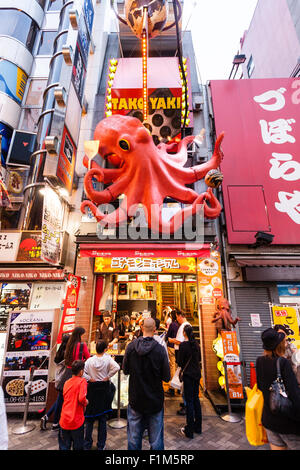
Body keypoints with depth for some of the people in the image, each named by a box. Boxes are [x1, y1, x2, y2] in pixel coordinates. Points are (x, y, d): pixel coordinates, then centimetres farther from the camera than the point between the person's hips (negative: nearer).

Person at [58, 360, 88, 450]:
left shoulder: (66, 382, 4)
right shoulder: (82, 381, -15)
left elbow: (65, 398, 14)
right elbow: (81, 398, -26)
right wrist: (86, 402, -4)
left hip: (64, 420, 5)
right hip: (76, 421, -5)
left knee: (64, 446, 20)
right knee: (78, 446, 15)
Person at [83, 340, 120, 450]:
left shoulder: (90, 360, -11)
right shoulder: (107, 358, -16)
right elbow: (116, 367, -28)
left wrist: (90, 379, -6)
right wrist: (107, 377, -15)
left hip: (92, 389, 1)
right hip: (104, 389, -1)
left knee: (89, 417, 18)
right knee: (102, 418, 16)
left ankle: (87, 445, 29)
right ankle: (101, 445, 28)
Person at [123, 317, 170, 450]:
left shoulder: (131, 346, -15)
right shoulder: (159, 349, -21)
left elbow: (125, 370, -2)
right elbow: (166, 377, -12)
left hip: (135, 399, 2)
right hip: (155, 400, -1)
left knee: (134, 437, 20)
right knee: (156, 438, 16)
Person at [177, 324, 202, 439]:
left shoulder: (183, 345, -19)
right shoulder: (196, 344, 0)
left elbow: (180, 362, -15)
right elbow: (199, 358, 12)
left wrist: (181, 364, 5)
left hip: (188, 374, -6)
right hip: (197, 373, 6)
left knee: (189, 400, 5)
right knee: (196, 398, 19)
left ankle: (189, 430, 15)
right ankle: (198, 427, 32)